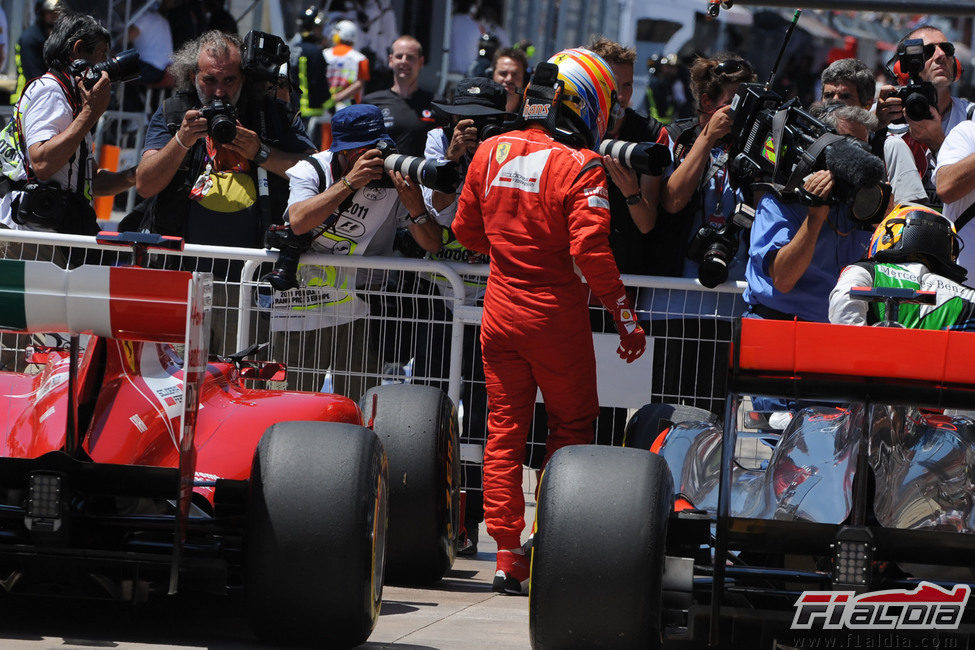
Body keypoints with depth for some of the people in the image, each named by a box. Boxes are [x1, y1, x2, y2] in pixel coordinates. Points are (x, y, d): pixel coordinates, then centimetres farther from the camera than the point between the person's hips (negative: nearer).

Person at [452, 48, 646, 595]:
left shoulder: (491, 152, 2)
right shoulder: (580, 167, -15)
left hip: (500, 313, 5)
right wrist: (626, 317, -13)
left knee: (505, 430, 9)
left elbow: (467, 230, 11)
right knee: (572, 425, 13)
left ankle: (509, 556, 6)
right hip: (556, 318, -4)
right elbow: (591, 250, -21)